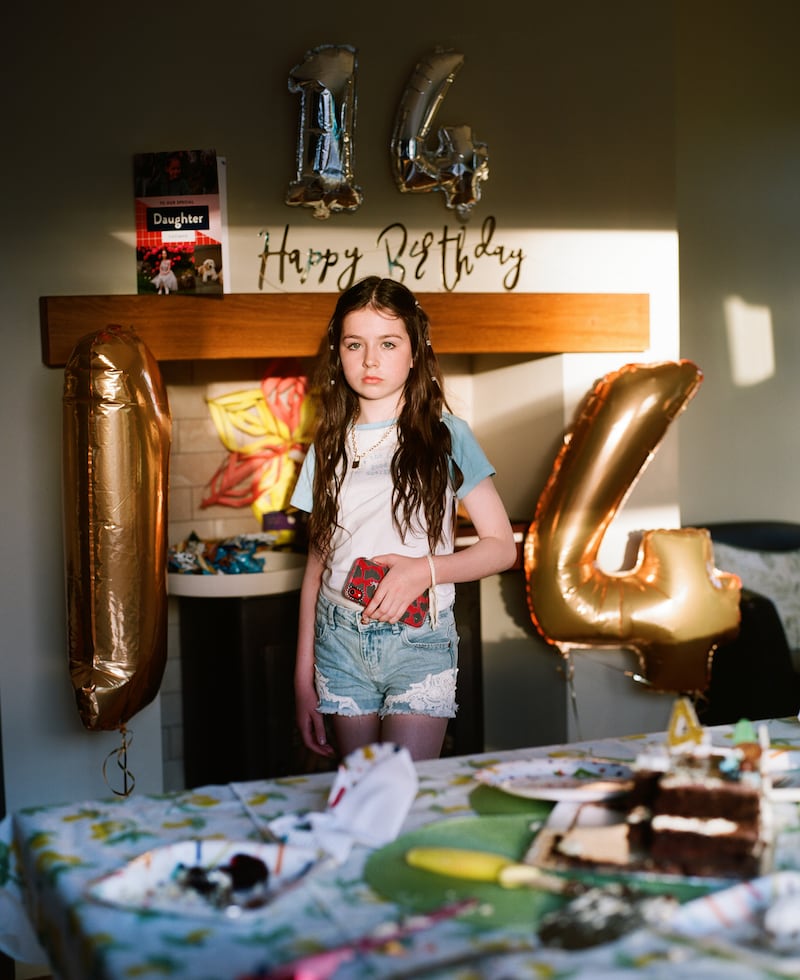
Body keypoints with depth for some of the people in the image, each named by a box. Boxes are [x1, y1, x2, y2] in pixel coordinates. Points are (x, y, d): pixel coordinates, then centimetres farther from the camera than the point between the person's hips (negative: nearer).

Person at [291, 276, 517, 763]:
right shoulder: (329, 449, 9)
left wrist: (425, 569, -18)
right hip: (341, 643, 3)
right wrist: (304, 677, 10)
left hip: (420, 643, -3)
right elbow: (318, 565, 12)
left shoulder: (446, 437, -1)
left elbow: (502, 547, -1)